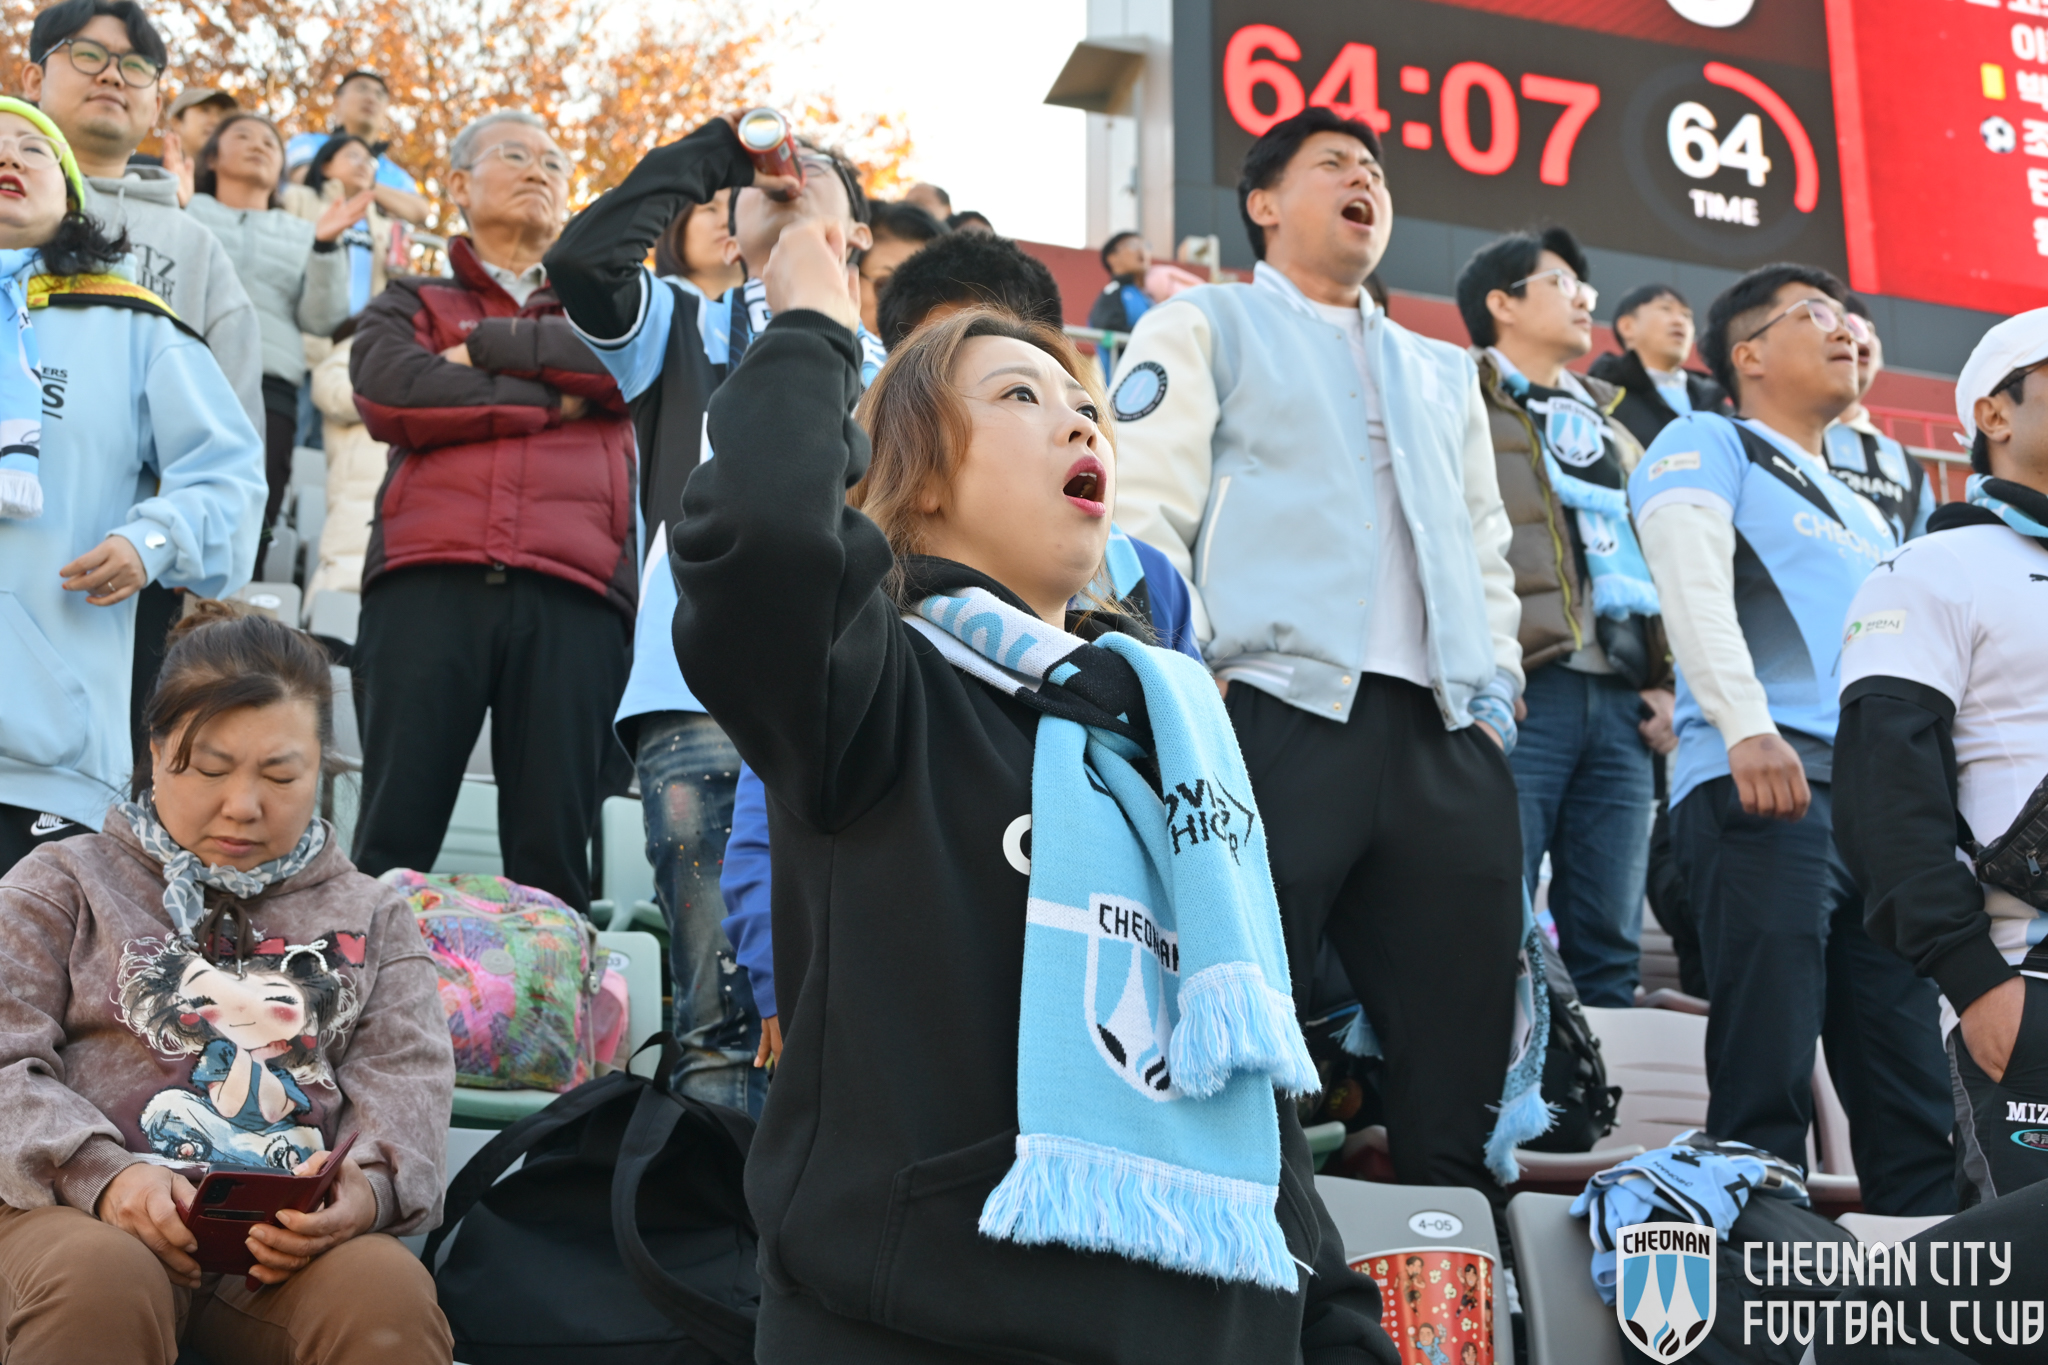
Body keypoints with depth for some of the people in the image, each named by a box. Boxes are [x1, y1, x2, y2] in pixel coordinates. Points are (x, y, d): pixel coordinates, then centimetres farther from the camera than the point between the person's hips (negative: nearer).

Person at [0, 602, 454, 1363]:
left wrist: (368, 1187, -15)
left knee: (389, 1294, -34)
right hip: (91, 1214, 0)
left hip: (293, 1237, 1)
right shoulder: (63, 887, 17)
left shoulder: (371, 919, 22)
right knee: (99, 1284, -37)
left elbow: (406, 1077, 9)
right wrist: (100, 1173, -17)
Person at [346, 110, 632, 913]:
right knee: (395, 837, -7)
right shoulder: (411, 305, 25)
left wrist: (486, 348, 4)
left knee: (553, 847, -7)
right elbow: (389, 393, 2)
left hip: (570, 591, 1)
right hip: (429, 581, 0)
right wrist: (550, 401, 5)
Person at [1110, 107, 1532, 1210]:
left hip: (1445, 740, 5)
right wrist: (1191, 676, -11)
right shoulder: (1202, 326, 15)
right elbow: (1143, 514, 2)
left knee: (1459, 1084, 2)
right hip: (1280, 714, -5)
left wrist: (1496, 689, 12)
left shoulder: (1443, 372, 32)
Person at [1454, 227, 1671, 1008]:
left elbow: (1654, 560, 27)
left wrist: (1669, 683, 12)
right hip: (1521, 691, -6)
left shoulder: (1611, 434, 28)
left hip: (1621, 702, 7)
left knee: (1609, 945, 4)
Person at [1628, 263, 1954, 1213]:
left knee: (1915, 1103, 2)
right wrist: (1749, 727, -23)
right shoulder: (1707, 446, 9)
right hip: (1760, 790, -7)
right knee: (1766, 1089, -11)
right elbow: (1693, 584, -9)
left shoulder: (1865, 516, 31)